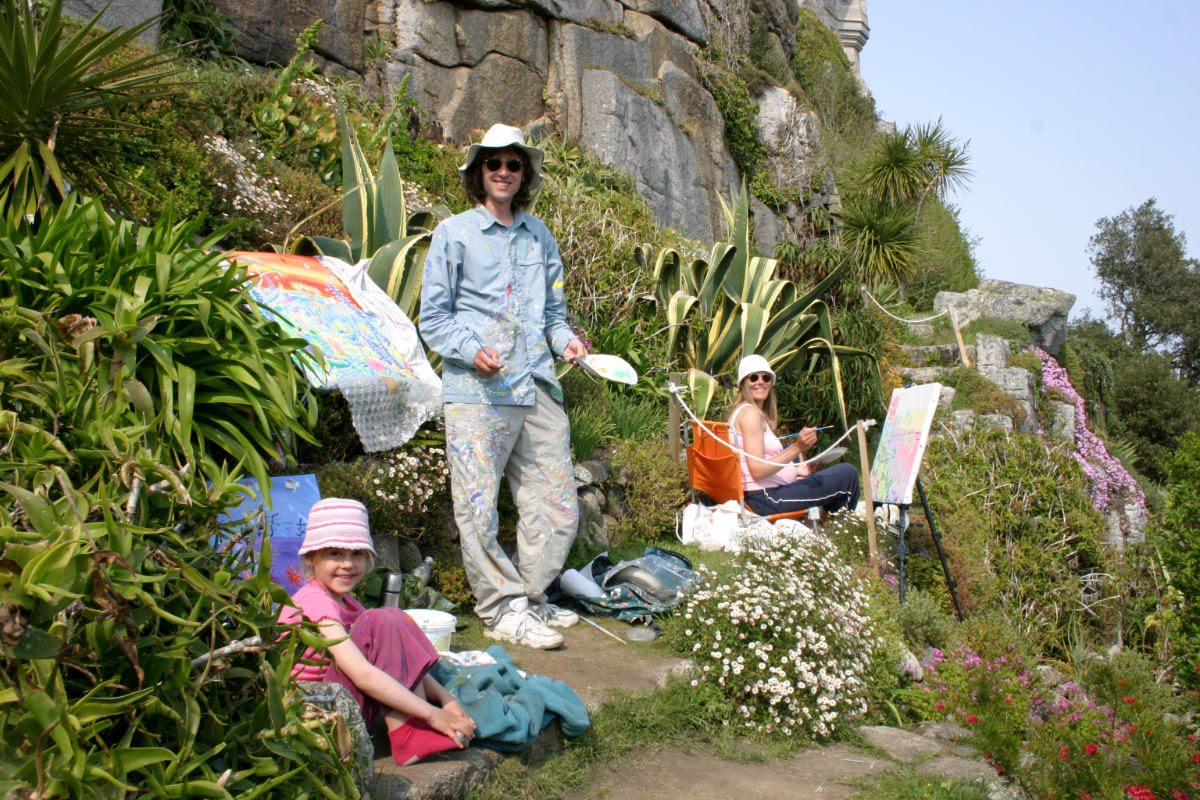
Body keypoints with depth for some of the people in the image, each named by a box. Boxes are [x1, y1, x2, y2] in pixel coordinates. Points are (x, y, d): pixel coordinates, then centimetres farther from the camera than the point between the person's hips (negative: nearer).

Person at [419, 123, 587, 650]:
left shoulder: (540, 237, 19)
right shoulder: (455, 233, 6)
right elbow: (432, 318, 4)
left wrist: (565, 340, 5)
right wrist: (471, 352, -14)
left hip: (538, 388, 5)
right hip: (476, 392, -4)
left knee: (558, 507, 5)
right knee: (478, 508, -5)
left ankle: (530, 597, 22)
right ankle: (502, 610, 9)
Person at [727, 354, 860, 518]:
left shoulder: (740, 411, 16)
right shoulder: (750, 412, -15)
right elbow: (757, 471, -23)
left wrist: (796, 471, 16)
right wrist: (797, 448, -27)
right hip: (764, 498, -11)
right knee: (848, 474, -3)